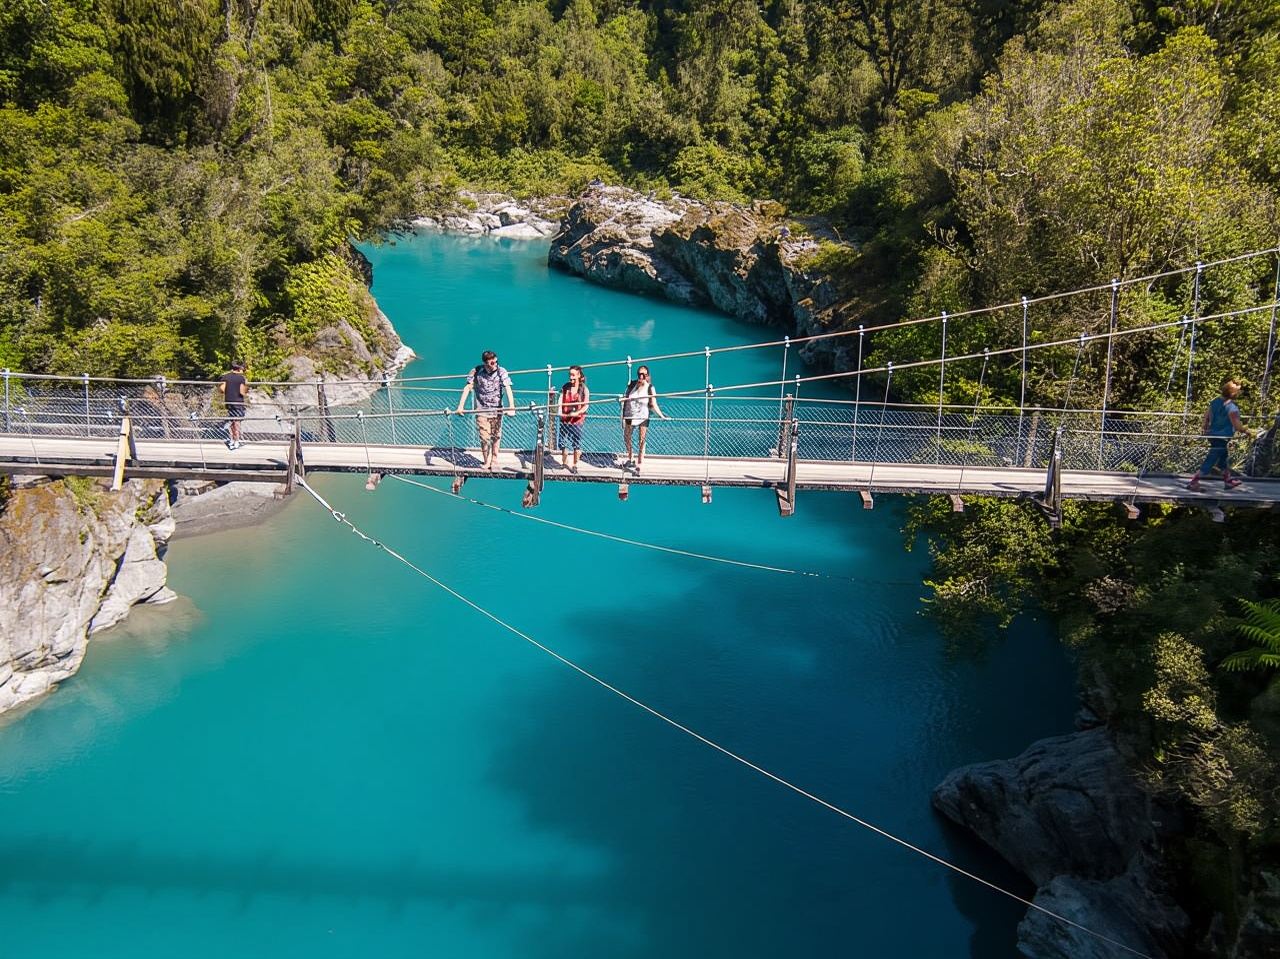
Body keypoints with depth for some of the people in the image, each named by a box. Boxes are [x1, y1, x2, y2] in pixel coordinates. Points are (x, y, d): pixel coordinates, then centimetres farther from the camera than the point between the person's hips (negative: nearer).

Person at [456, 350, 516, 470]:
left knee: (496, 436, 6)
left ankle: (494, 462, 19)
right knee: (484, 437, -2)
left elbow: (508, 389, -17)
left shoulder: (501, 372, -9)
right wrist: (460, 406, -16)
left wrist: (511, 406, -32)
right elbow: (467, 388, -7)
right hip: (481, 410, 0)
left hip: (497, 409, 0)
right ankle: (487, 462, 12)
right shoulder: (476, 372, -7)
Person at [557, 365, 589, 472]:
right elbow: (560, 401, 5)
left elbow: (586, 405, -7)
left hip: (577, 420, -3)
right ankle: (564, 462, 25)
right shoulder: (565, 387, 6)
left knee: (577, 444, 0)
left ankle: (575, 465, 11)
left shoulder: (584, 389, -2)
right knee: (564, 443, 6)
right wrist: (560, 412, -13)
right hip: (565, 419, 3)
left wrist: (577, 413, -23)